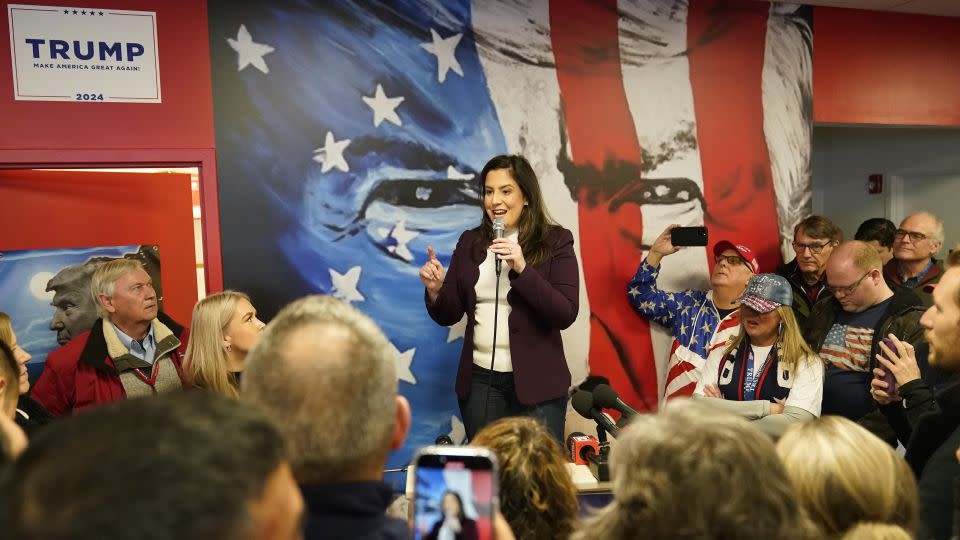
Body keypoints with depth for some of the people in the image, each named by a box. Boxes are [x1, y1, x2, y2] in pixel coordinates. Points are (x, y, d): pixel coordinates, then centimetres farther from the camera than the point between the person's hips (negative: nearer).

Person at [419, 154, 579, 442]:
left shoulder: (555, 242, -3)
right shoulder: (470, 242, 6)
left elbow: (565, 315, -13)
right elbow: (448, 316, 9)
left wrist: (522, 269, -23)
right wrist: (435, 291, -12)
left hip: (536, 382, -3)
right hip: (479, 381, 3)